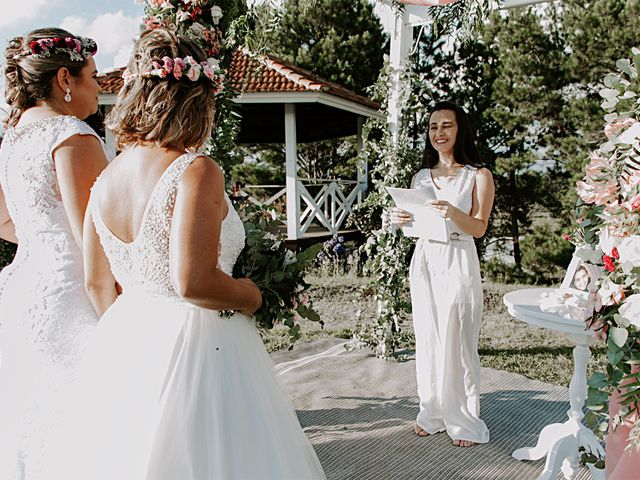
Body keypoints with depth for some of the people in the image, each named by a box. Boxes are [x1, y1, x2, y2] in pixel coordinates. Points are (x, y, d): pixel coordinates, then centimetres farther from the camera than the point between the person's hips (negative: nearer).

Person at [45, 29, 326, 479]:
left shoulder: (106, 178, 4)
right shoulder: (196, 172, -18)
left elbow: (97, 282, 11)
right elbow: (194, 283, -26)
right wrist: (251, 296, -8)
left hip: (122, 342, 7)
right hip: (195, 345, -7)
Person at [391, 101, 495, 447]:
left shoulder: (478, 176, 1)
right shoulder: (420, 177, 14)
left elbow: (479, 228, -7)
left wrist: (453, 213, -26)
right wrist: (400, 219, -7)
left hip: (458, 262, -4)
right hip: (424, 260, 5)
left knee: (457, 342, -1)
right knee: (427, 340, 8)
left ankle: (464, 421, 13)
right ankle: (432, 413, 21)